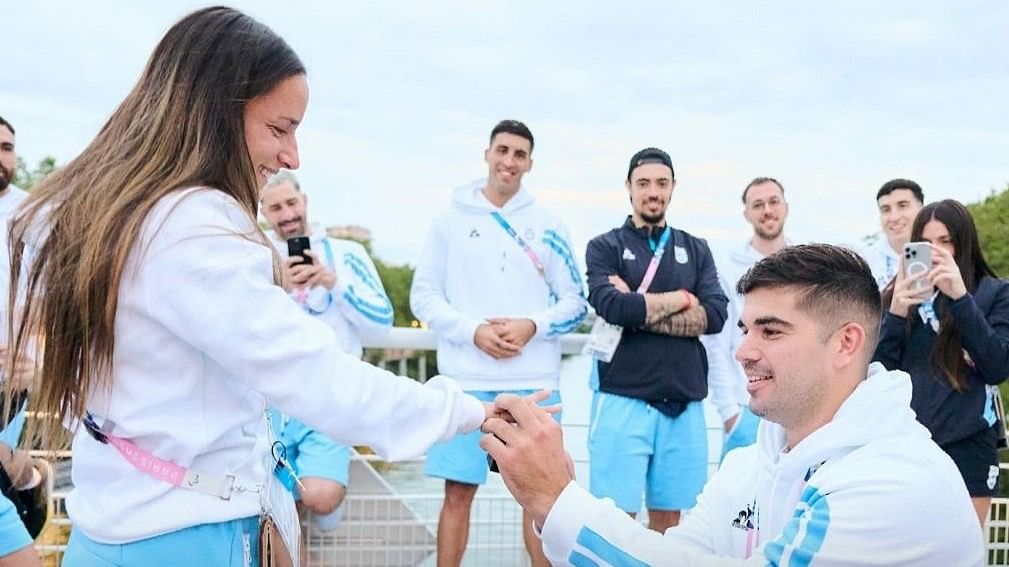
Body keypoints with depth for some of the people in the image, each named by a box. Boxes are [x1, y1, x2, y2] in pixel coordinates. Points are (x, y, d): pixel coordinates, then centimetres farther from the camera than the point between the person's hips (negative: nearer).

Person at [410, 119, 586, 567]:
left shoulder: (548, 227, 8)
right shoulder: (450, 221, 6)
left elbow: (574, 302, 7)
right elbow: (424, 296, 3)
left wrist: (533, 326, -12)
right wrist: (472, 330, -12)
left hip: (535, 382, 1)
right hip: (466, 381, -1)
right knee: (458, 493, 3)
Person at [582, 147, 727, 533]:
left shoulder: (696, 250, 13)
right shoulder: (604, 247, 5)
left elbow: (716, 316, -2)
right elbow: (613, 307, -13)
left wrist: (640, 311, -8)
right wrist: (680, 300, -3)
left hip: (684, 401, 3)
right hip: (623, 398, -3)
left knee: (668, 516, 9)